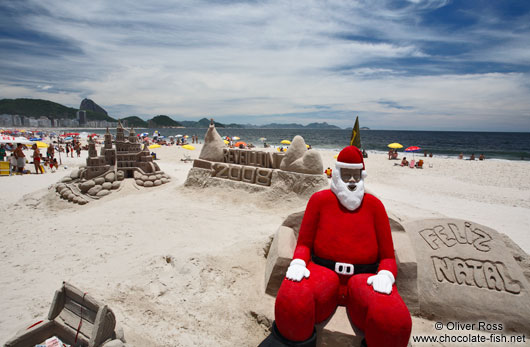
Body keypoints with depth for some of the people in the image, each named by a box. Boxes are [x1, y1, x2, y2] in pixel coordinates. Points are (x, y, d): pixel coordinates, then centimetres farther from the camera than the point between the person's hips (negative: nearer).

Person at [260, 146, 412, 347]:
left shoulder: (374, 205, 8)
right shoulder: (319, 200, 6)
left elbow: (388, 257, 8)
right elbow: (304, 244, 8)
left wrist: (385, 275, -15)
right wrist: (298, 264, -14)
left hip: (363, 279, 1)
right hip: (322, 274, 0)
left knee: (394, 322, -33)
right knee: (291, 303, -35)